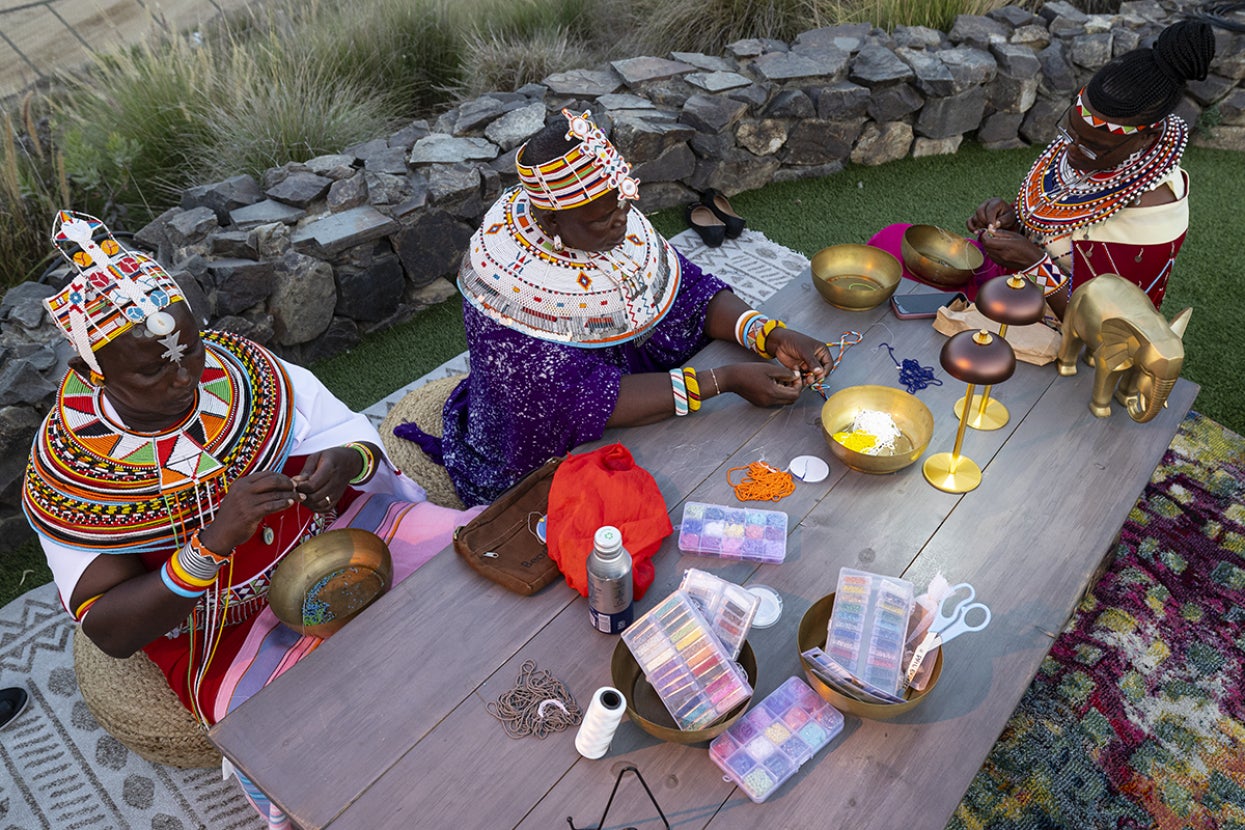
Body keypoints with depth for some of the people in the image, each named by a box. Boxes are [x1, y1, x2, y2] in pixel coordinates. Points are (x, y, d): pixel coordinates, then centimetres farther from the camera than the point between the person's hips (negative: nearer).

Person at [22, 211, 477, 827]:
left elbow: (355, 434, -5)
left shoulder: (239, 369, -10)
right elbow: (109, 631, -18)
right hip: (230, 630, -3)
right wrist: (214, 541, -36)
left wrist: (348, 461, -32)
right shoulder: (67, 477, -15)